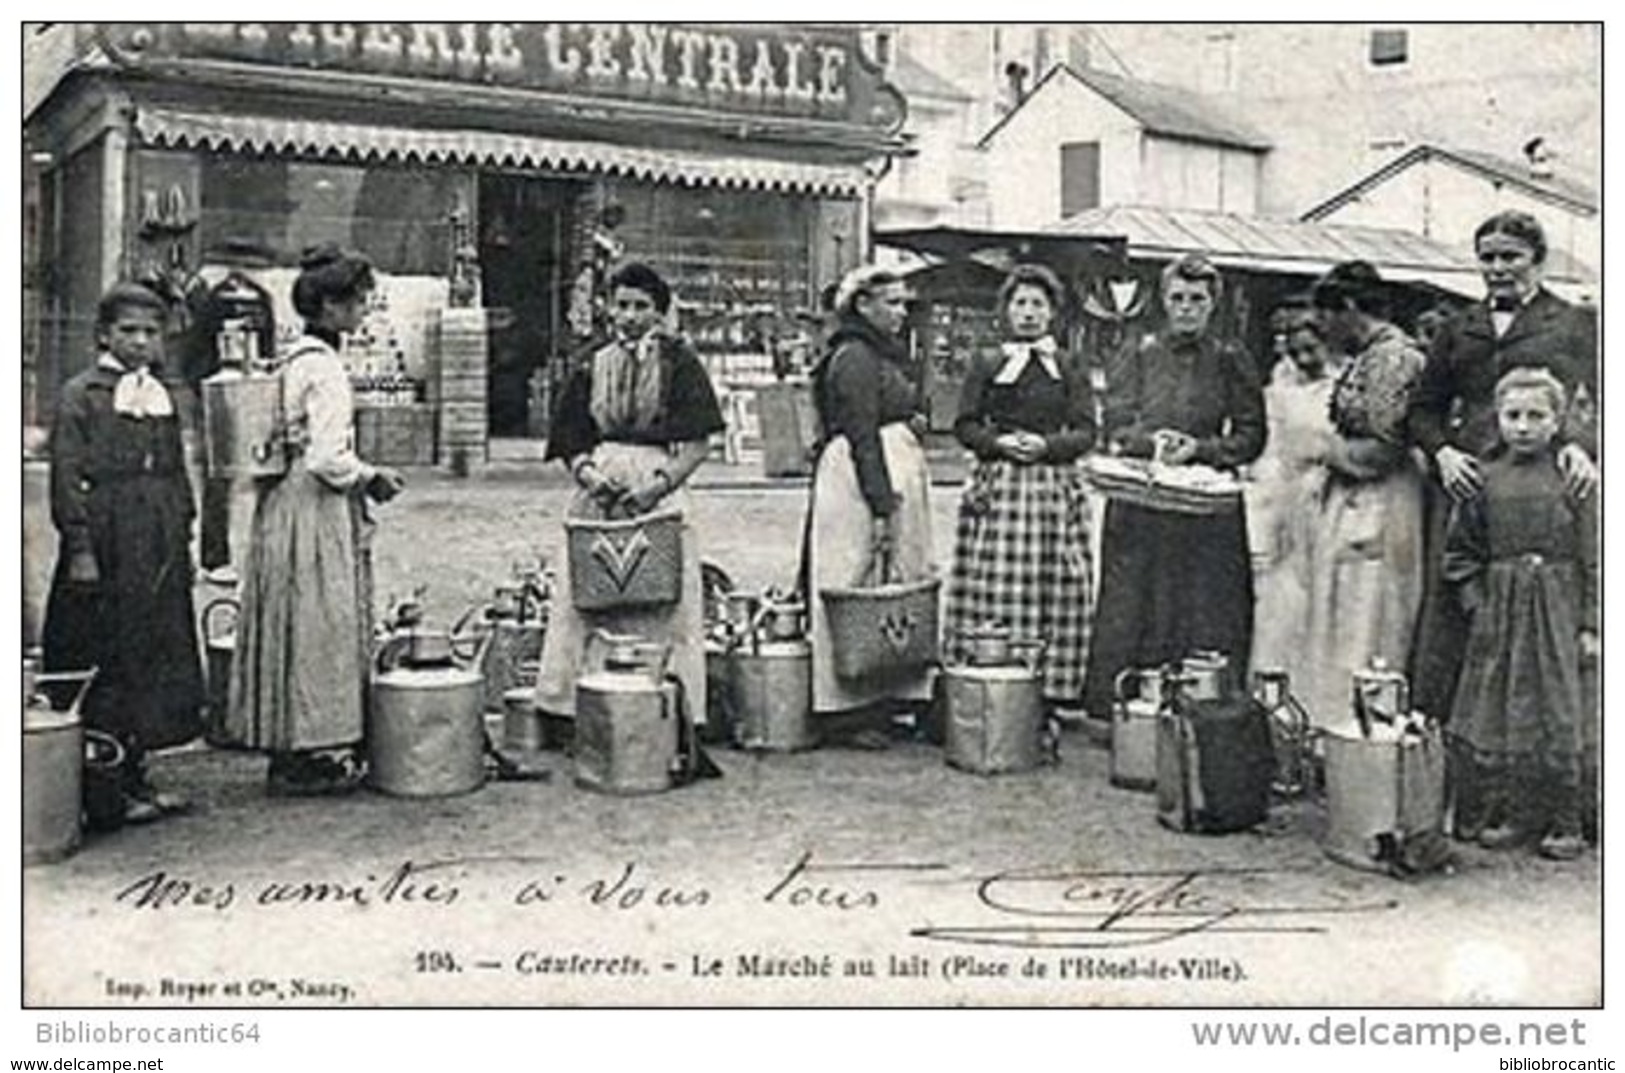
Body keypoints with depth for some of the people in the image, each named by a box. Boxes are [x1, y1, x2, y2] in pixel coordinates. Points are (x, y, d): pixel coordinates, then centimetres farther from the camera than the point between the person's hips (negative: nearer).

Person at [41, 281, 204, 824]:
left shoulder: (162, 398, 15)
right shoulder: (80, 395, -4)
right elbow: (66, 479, -10)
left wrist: (183, 540, 13)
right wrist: (80, 548, -16)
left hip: (160, 554, 7)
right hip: (106, 550, -6)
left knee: (157, 658, 9)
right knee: (106, 664, -2)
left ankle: (135, 774, 19)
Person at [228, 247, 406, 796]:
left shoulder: (293, 360, 12)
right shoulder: (325, 368, -16)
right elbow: (327, 458, -22)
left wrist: (362, 476, 14)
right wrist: (371, 477, -6)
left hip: (285, 504, 9)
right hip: (318, 511, -9)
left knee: (293, 627, 13)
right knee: (318, 627, -2)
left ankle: (288, 750, 21)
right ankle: (308, 755, 6)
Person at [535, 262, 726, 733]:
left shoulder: (678, 362, 2)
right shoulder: (592, 368, 12)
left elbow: (699, 442, -3)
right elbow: (572, 443, 13)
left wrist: (658, 484, -14)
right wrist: (588, 474, -7)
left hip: (661, 495, -3)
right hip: (598, 498, 3)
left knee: (667, 609, -3)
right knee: (583, 603, 2)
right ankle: (568, 712, 8)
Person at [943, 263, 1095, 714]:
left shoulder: (1069, 369, 11)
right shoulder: (985, 367, 11)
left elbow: (1085, 432, 4)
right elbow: (965, 426, 6)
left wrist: (1047, 445, -13)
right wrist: (999, 443, -12)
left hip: (1055, 489, 1)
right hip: (996, 486, 0)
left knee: (1056, 589, -3)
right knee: (991, 589, -6)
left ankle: (1052, 690, 2)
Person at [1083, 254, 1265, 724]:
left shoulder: (1232, 363, 6)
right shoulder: (1138, 355, 8)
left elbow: (1250, 437, 1)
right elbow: (1115, 424, 1)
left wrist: (1199, 448, -15)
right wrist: (1153, 441, -19)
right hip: (1140, 507, 1)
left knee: (1206, 612, -2)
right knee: (1132, 610, 0)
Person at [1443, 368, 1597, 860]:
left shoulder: (1571, 478, -1)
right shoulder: (1485, 478, 3)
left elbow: (1592, 557, -1)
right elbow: (1461, 552, 9)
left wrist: (1590, 625, -4)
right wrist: (1476, 605, -1)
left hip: (1558, 611, -2)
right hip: (1500, 613, 2)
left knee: (1559, 715, 0)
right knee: (1497, 713, 4)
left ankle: (1564, 823, 10)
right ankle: (1511, 814, 16)